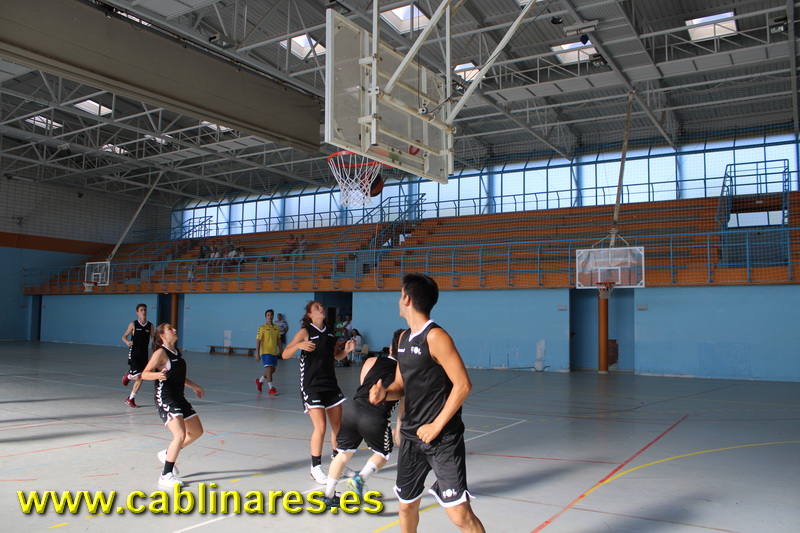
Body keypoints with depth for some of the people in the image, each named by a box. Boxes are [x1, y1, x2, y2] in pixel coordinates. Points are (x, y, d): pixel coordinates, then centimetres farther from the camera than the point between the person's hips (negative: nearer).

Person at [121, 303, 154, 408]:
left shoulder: (150, 326, 6)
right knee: (137, 377, -14)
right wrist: (127, 342, -18)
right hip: (134, 353, -4)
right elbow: (124, 336, 3)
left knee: (141, 379, 4)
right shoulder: (133, 324, -2)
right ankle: (128, 376, 22)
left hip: (144, 354, 4)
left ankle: (130, 399, 20)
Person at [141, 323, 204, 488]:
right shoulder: (161, 352, -11)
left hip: (179, 398, 9)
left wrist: (194, 386, 30)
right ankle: (166, 476, -9)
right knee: (180, 435, -20)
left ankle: (167, 454, 31)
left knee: (197, 431, 14)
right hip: (165, 399, -9)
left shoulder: (177, 352, 12)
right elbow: (144, 374, -16)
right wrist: (158, 375, -35)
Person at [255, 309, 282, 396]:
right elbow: (258, 341, -8)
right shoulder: (262, 328, -6)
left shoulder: (276, 328, 9)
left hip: (274, 352, 6)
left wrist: (281, 351, 13)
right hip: (265, 352, -6)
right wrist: (257, 354, -12)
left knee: (272, 370, 13)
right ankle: (271, 388, -7)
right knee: (269, 369, -12)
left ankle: (259, 381, 35)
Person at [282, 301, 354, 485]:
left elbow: (337, 356, 19)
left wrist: (346, 349, -1)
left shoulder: (330, 333, 9)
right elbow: (285, 354, -12)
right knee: (320, 427, -12)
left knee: (337, 425, 9)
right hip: (311, 385, -6)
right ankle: (315, 468, 3)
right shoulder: (305, 332, -8)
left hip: (330, 383, 6)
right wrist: (299, 345, -30)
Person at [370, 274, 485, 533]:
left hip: (443, 439, -8)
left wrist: (437, 426, -17)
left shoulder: (435, 337, -15)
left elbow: (463, 385, -19)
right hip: (411, 437, 8)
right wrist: (384, 392, -4)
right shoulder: (404, 338, 10)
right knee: (407, 505, 18)